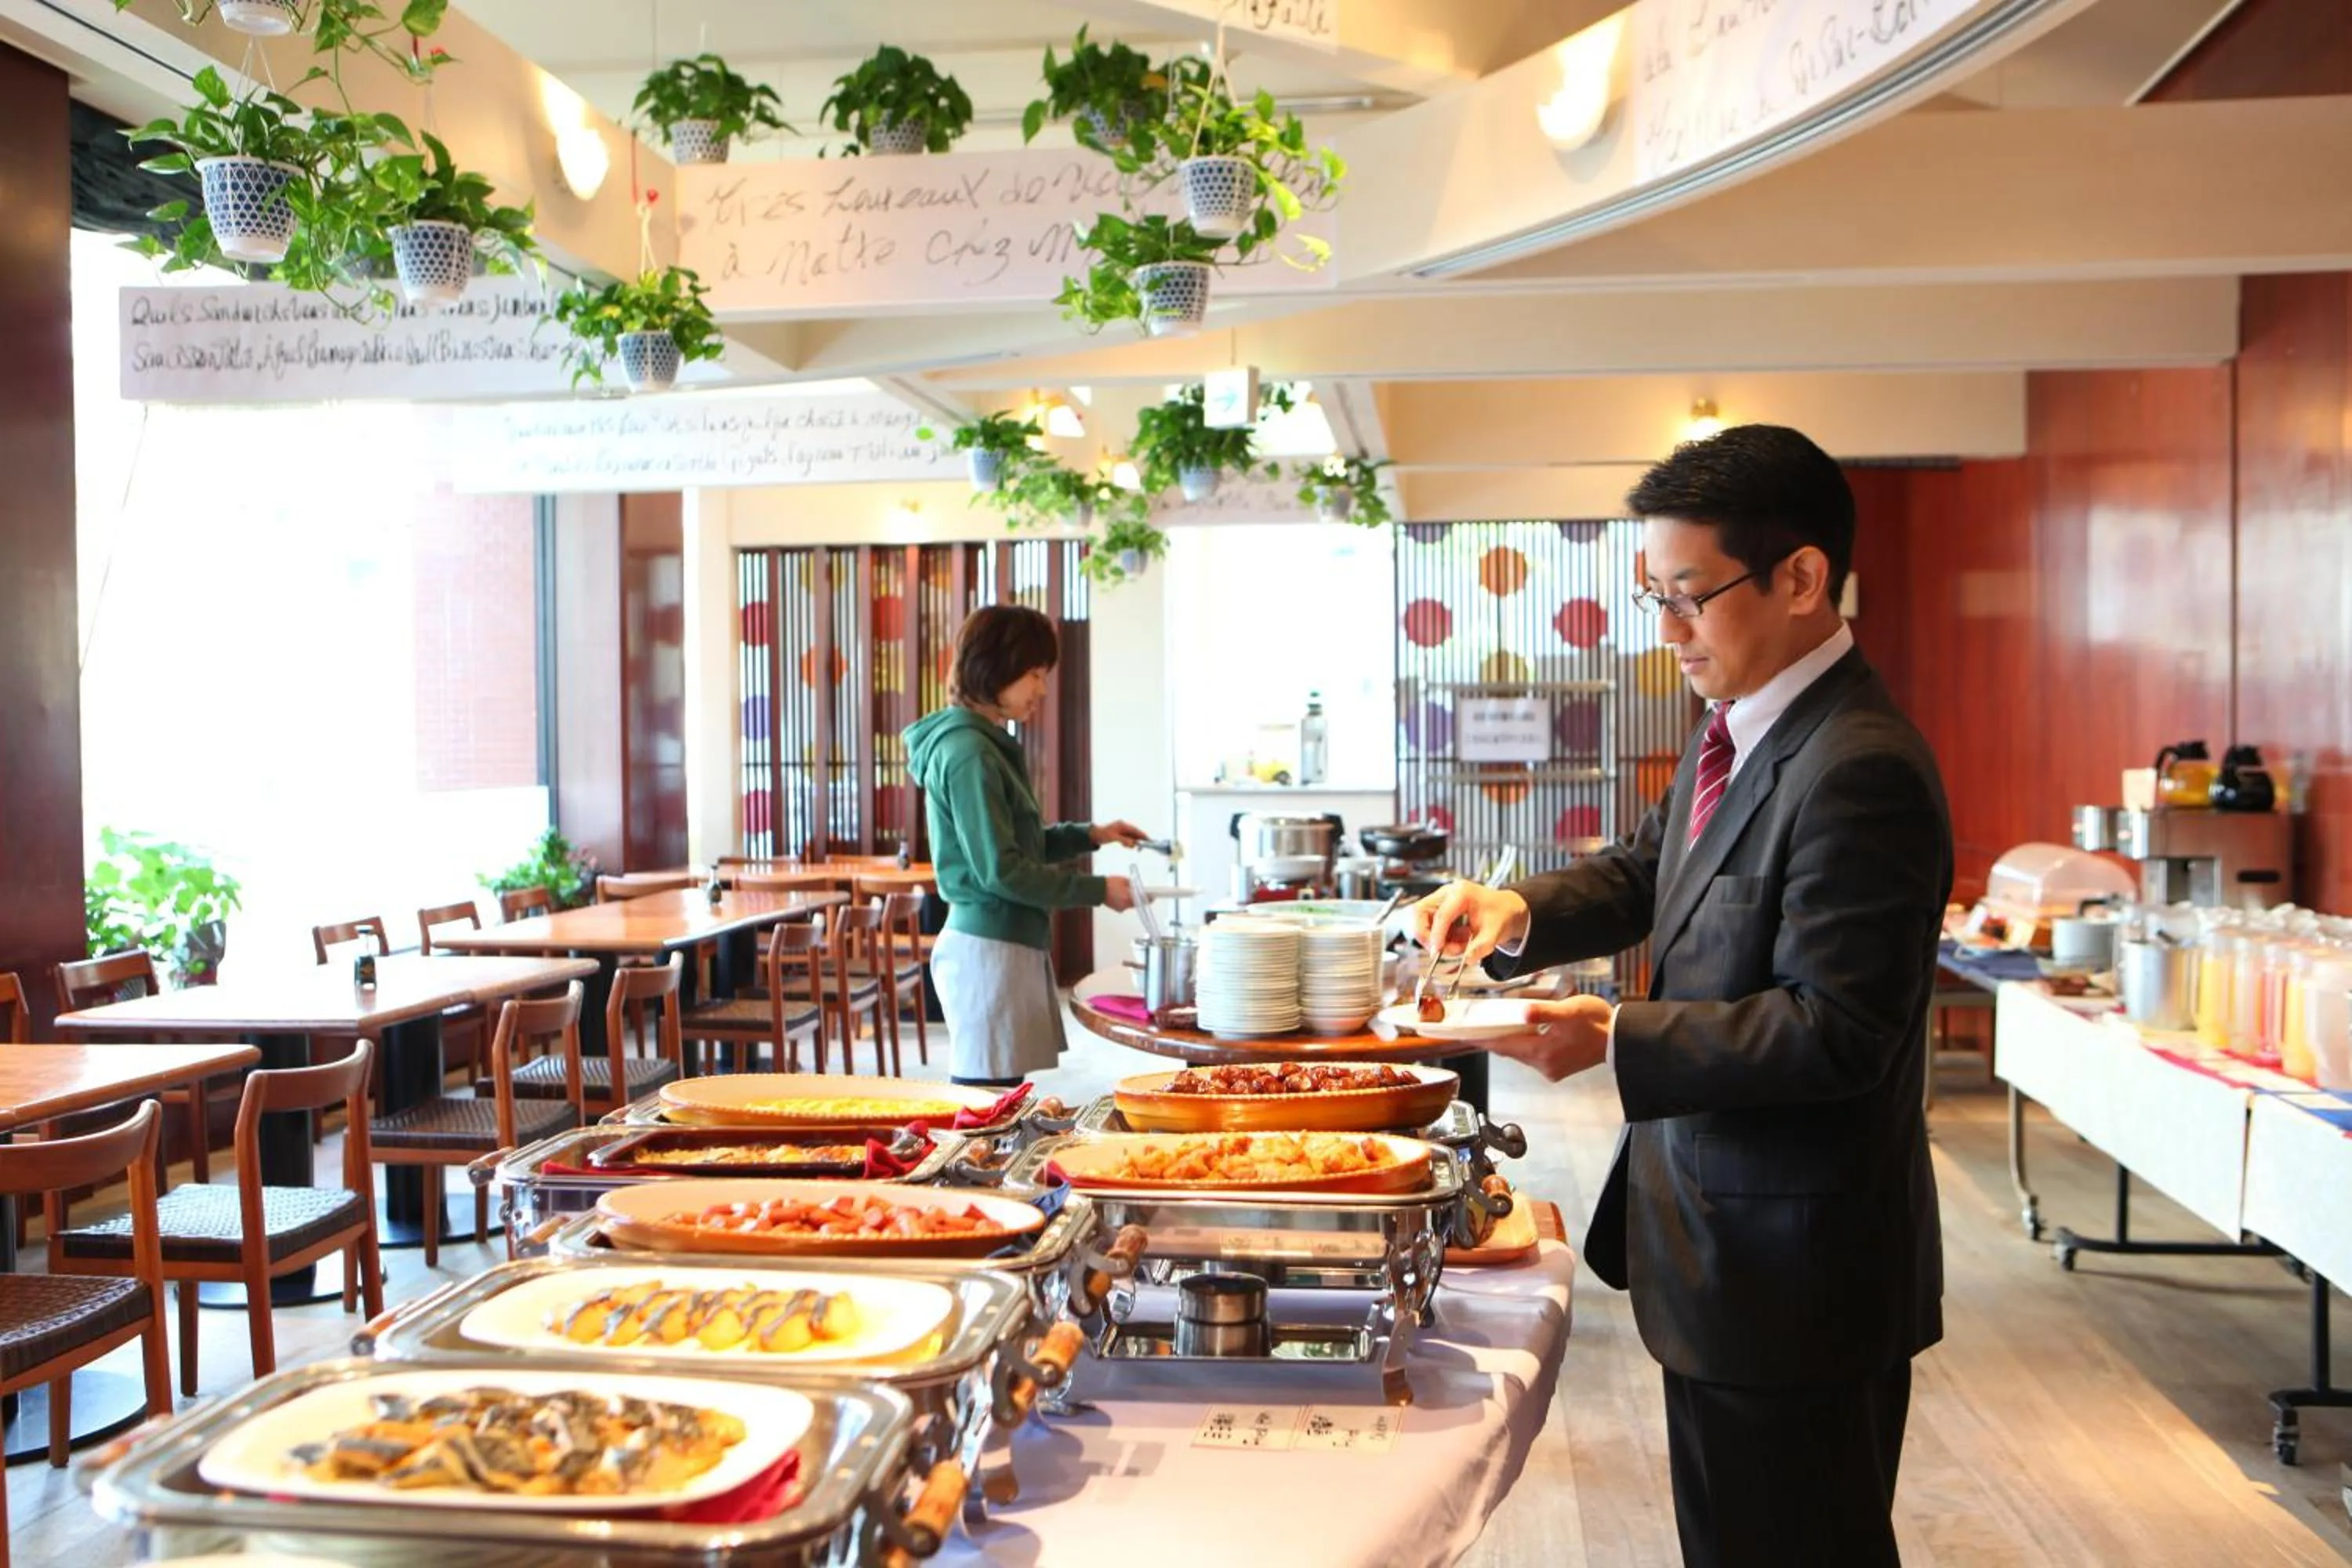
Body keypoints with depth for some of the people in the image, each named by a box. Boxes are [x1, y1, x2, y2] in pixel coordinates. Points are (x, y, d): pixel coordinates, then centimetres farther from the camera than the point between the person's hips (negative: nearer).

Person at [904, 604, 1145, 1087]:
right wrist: (1098, 890, -11)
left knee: (997, 1098, 7)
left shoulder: (989, 744, 16)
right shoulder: (968, 752, -15)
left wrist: (1089, 836, 14)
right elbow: (1000, 870, -17)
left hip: (1010, 943, 10)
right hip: (989, 950, -10)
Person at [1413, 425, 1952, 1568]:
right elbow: (1646, 873, 17)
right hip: (1723, 1248, 10)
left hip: (1795, 1272, -10)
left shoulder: (1860, 774, -25)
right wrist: (1520, 911, -2)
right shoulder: (1735, 731, 6)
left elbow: (1838, 1033, -26)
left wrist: (1615, 1041, -28)